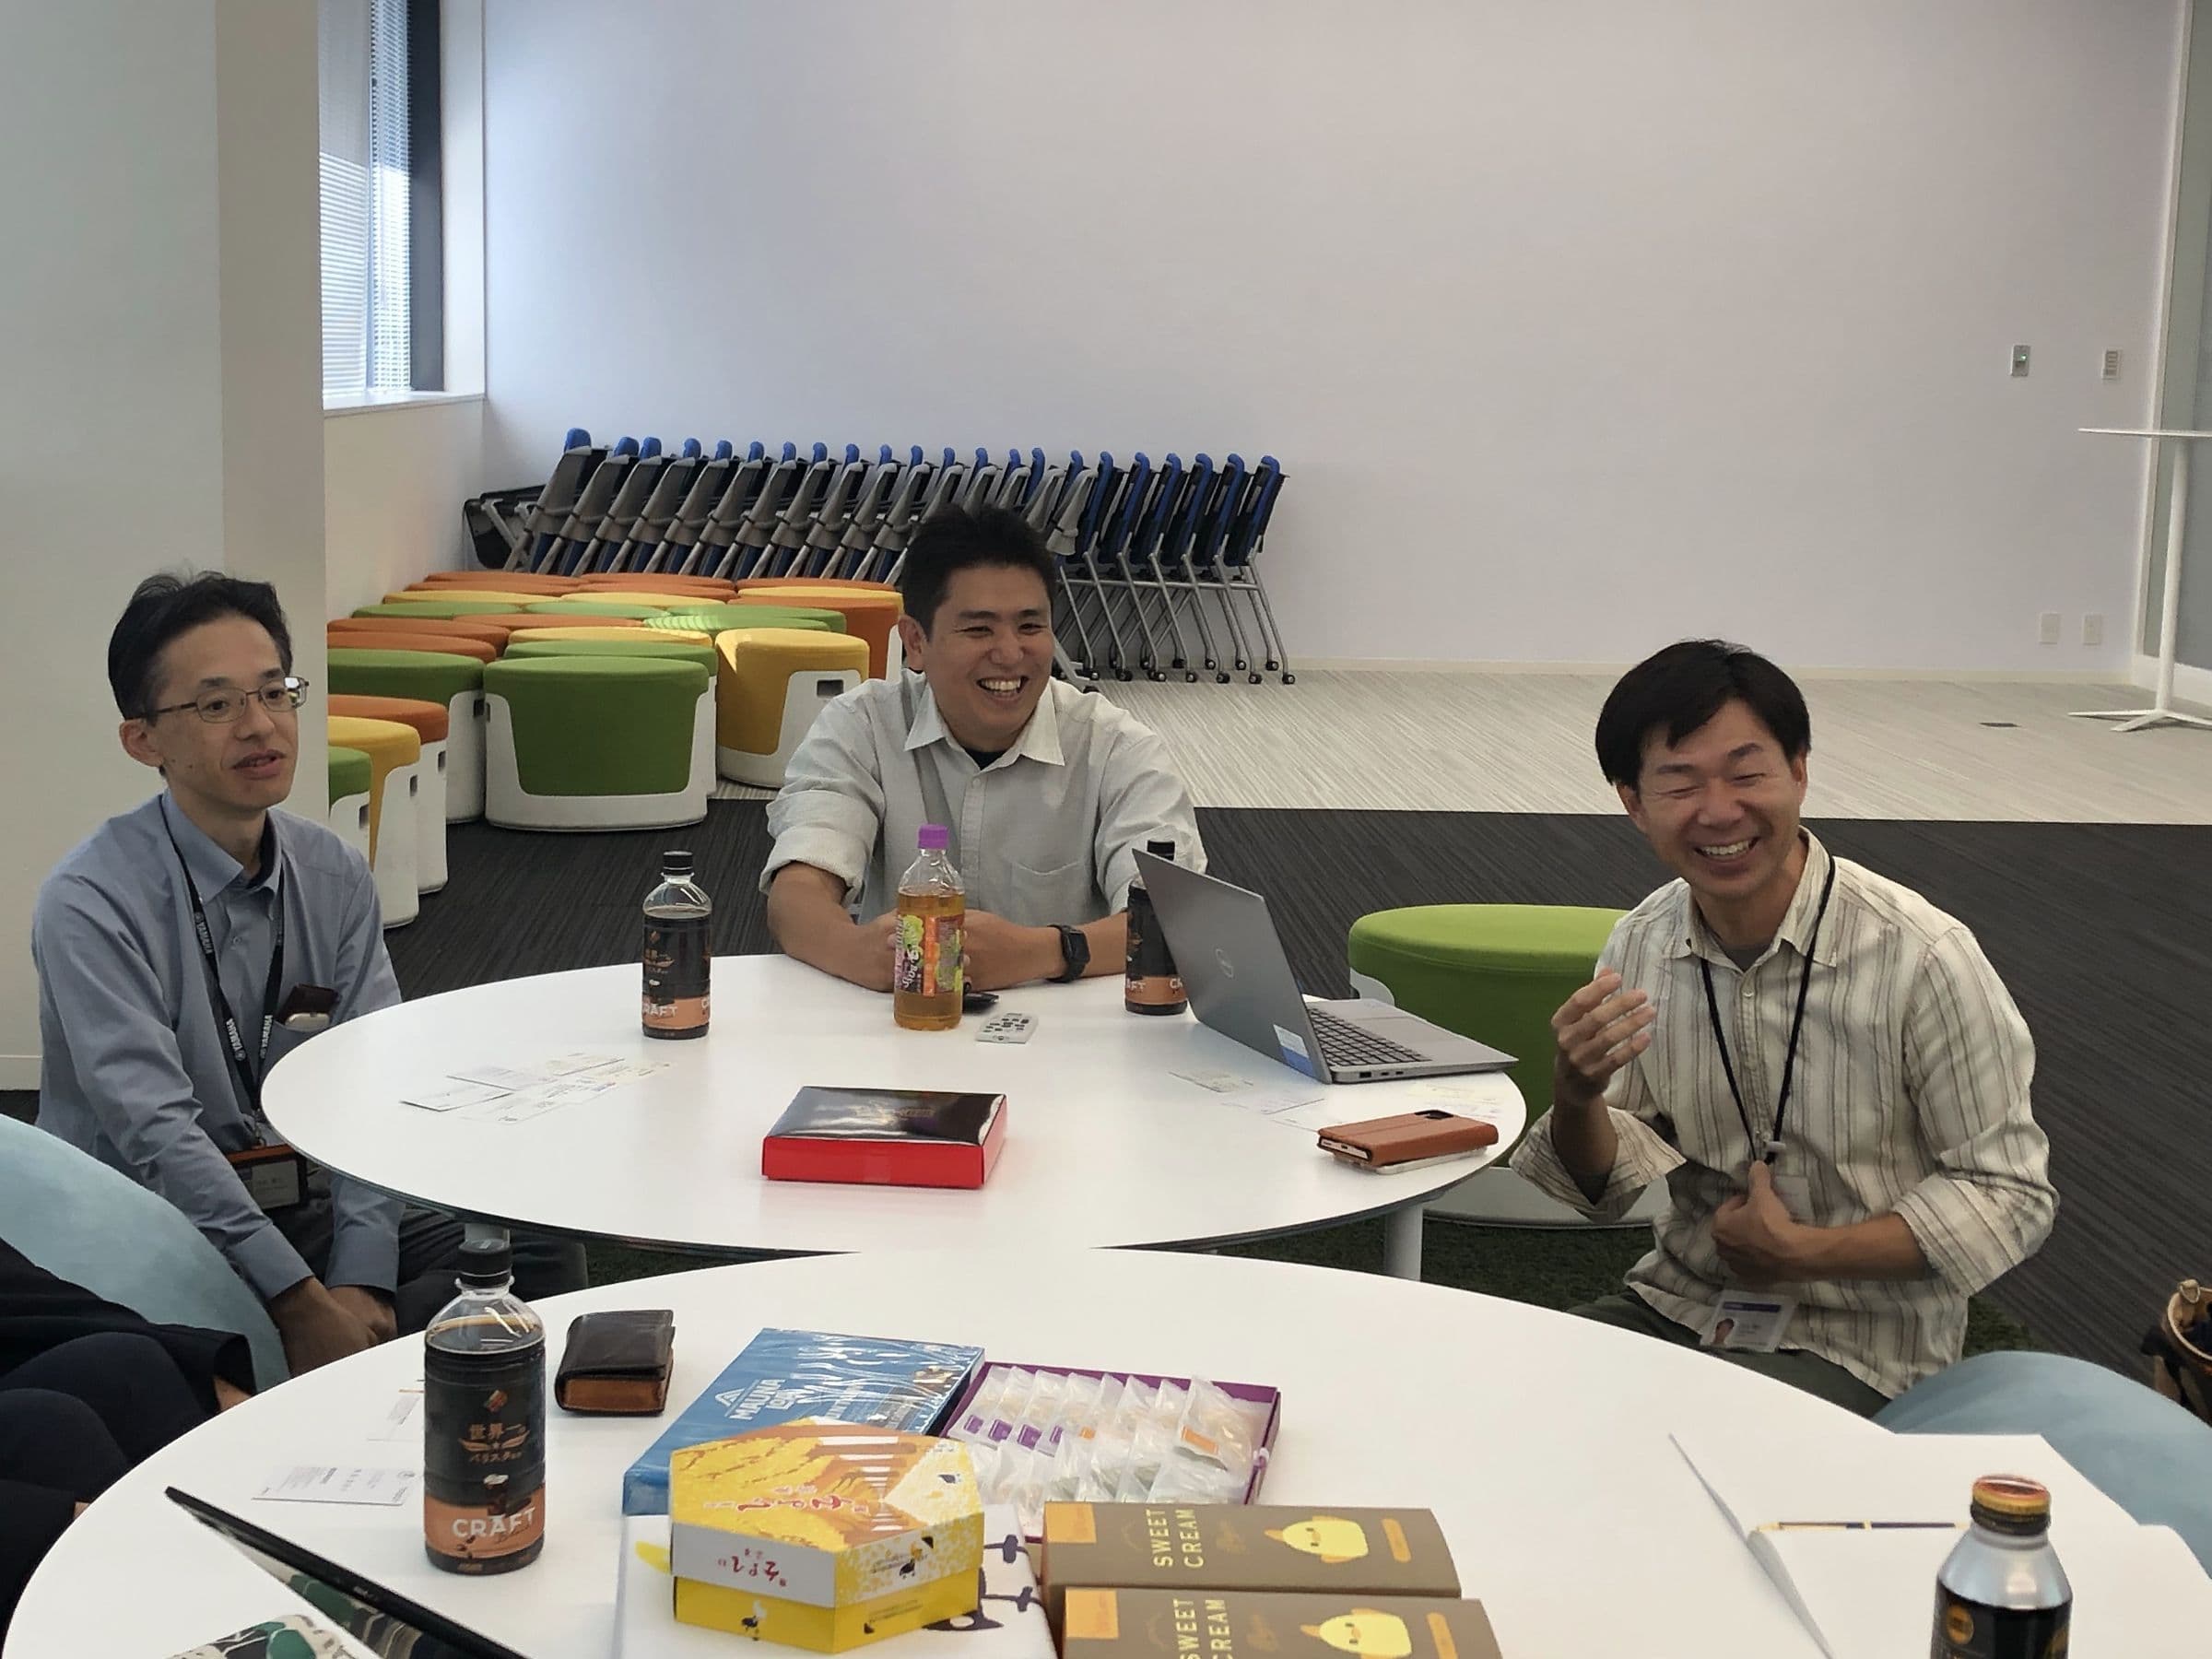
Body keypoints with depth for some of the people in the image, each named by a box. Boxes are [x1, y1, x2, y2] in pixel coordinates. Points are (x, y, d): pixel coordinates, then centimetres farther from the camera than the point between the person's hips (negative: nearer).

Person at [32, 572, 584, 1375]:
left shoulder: (336, 877, 4)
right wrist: (304, 1304, -27)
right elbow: (157, 1134, -21)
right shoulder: (90, 903, -14)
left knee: (543, 1256, -13)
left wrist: (360, 1284, -16)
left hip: (310, 1207, 6)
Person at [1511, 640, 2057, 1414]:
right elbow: (1603, 1187, 5)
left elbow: (2009, 1199, -13)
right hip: (1679, 1305, 5)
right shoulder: (1641, 944, -2)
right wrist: (1576, 1095, -17)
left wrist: (1804, 1251, -18)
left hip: (1859, 1345, -5)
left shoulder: (1920, 957, -20)